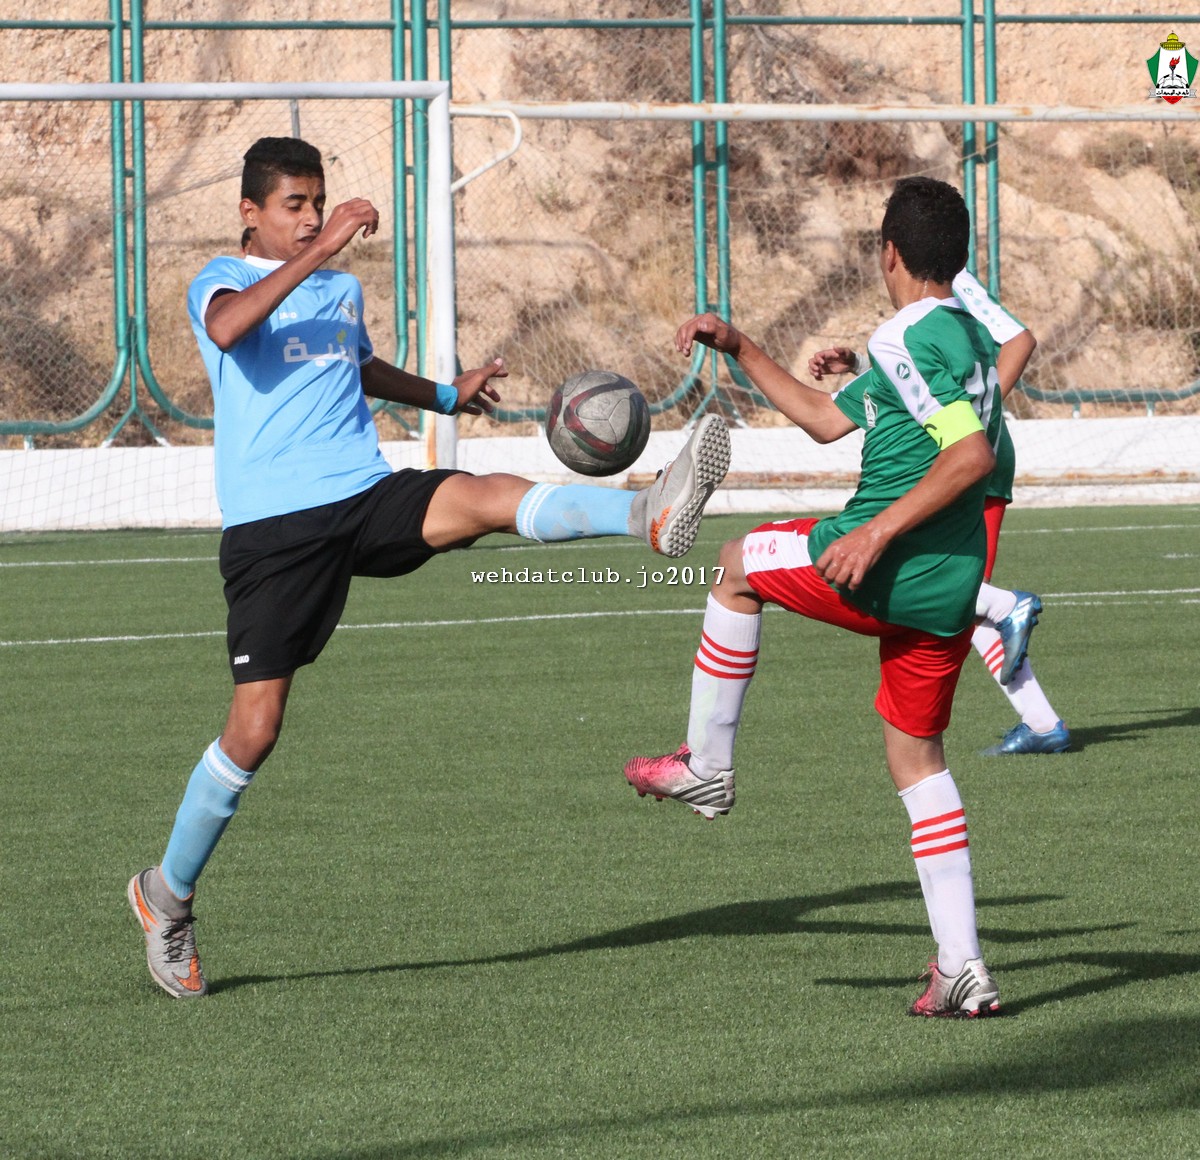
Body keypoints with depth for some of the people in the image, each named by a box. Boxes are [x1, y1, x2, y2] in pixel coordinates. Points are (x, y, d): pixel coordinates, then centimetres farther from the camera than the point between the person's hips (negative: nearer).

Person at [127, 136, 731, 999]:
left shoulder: (342, 290, 20)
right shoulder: (223, 281, 0)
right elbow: (228, 327, -27)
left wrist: (446, 395, 34)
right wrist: (320, 249, -31)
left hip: (367, 498, 5)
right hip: (273, 527, -5)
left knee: (488, 499, -26)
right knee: (256, 728, -6)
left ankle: (651, 515, -47)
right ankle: (168, 893, 12)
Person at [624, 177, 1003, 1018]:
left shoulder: (911, 340, -12)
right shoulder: (965, 337, 20)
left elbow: (972, 453, -25)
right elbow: (828, 420, 28)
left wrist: (877, 530, -26)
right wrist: (738, 348, 29)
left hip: (895, 569, -8)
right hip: (952, 585, 9)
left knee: (741, 565, 17)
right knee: (917, 757, 14)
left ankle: (706, 767, 23)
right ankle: (962, 970, 8)